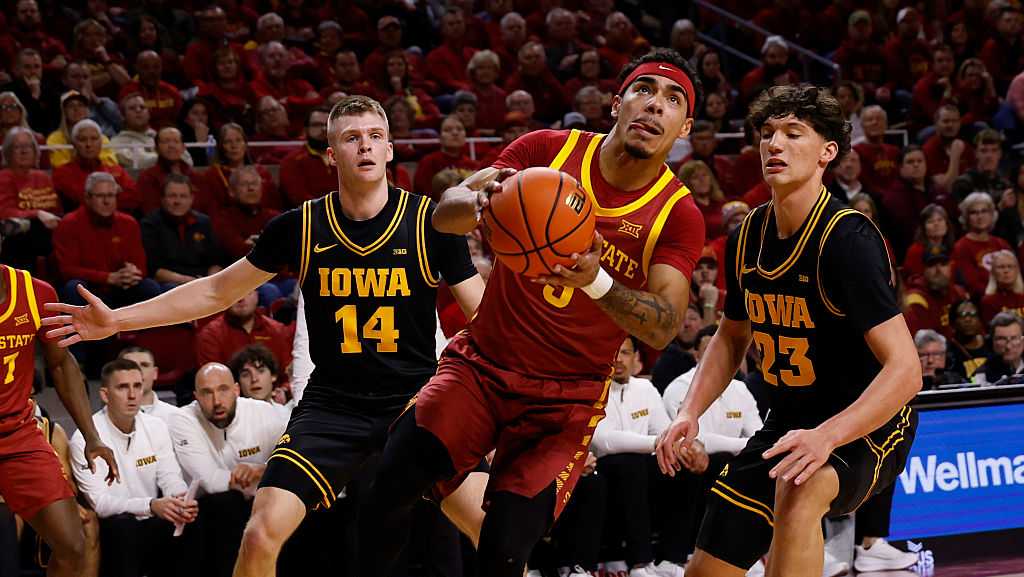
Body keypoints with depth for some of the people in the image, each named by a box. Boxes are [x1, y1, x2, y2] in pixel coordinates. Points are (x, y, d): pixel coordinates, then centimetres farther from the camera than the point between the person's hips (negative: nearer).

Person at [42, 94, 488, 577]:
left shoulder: (430, 221, -6)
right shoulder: (300, 227, -2)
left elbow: (482, 314, 1)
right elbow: (217, 292, 9)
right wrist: (118, 320, 5)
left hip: (417, 402, -1)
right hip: (332, 405, 1)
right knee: (262, 535, -15)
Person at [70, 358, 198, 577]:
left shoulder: (156, 427, 5)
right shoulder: (85, 438, -12)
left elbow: (171, 479, 1)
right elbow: (99, 502, -18)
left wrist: (182, 501, -24)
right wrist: (151, 506, -32)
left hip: (152, 529, 4)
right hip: (110, 533, -4)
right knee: (123, 524, -35)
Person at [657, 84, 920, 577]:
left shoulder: (847, 238, -23)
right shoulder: (749, 236, -1)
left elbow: (905, 370, -29)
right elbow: (732, 336, 17)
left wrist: (827, 436, -41)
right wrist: (689, 413, 1)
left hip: (867, 425, -7)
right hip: (790, 420, 7)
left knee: (799, 491, -39)